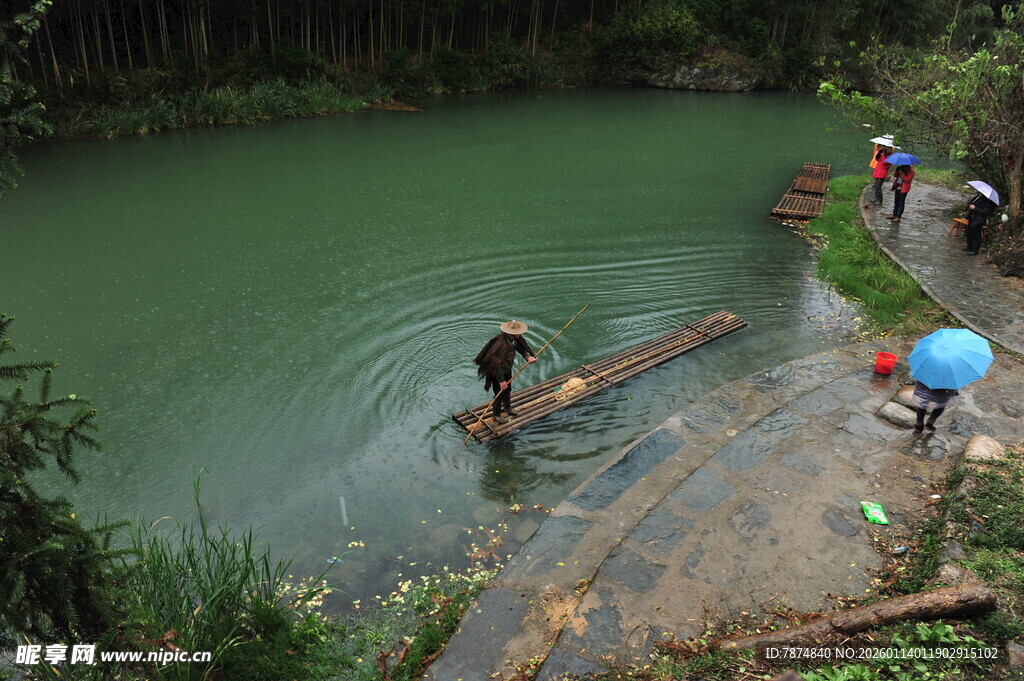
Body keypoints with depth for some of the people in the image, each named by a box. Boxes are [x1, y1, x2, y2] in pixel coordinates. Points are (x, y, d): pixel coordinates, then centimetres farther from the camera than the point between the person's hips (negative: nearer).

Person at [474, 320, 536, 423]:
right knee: (500, 393, 6)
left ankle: (507, 408, 51)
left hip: (507, 369, 8)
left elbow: (521, 347, 3)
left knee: (507, 390, 26)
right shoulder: (501, 344, -38)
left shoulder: (516, 338, -14)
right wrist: (501, 380, -25)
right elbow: (496, 365, -32)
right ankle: (496, 415, 28)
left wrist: (528, 356, -19)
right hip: (497, 372, -8)